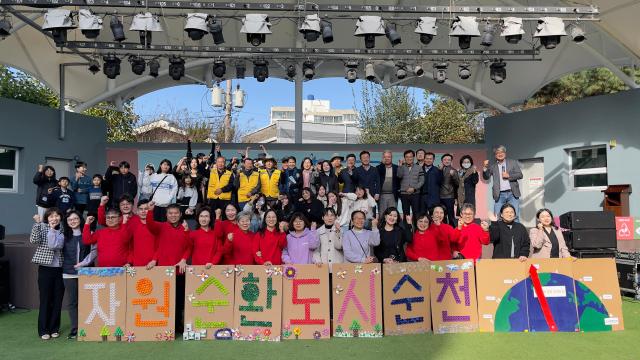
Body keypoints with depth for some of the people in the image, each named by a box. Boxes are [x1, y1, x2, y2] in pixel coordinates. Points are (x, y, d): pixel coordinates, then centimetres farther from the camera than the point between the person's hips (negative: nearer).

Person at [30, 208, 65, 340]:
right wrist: (37, 223, -19)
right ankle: (43, 330, 12)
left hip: (60, 269, 2)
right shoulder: (42, 226, 2)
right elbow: (33, 240, -16)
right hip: (45, 268, -2)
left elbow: (58, 245, -10)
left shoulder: (63, 230, 6)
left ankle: (54, 328, 19)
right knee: (45, 300, 1)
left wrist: (53, 229, -11)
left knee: (58, 300, 7)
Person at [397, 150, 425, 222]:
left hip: (415, 194, -1)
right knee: (406, 214, 6)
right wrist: (400, 165, -17)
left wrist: (414, 188, -11)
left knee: (416, 213, -3)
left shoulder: (418, 168, 6)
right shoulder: (402, 167, 8)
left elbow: (422, 181, 0)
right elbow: (399, 175, -12)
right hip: (404, 194, 1)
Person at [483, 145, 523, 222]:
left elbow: (520, 175, 4)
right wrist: (485, 168, -13)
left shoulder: (513, 163, 11)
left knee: (515, 215, 1)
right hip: (500, 195, 0)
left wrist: (509, 176, -11)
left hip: (512, 193, 0)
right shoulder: (493, 166, 11)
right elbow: (486, 177, 3)